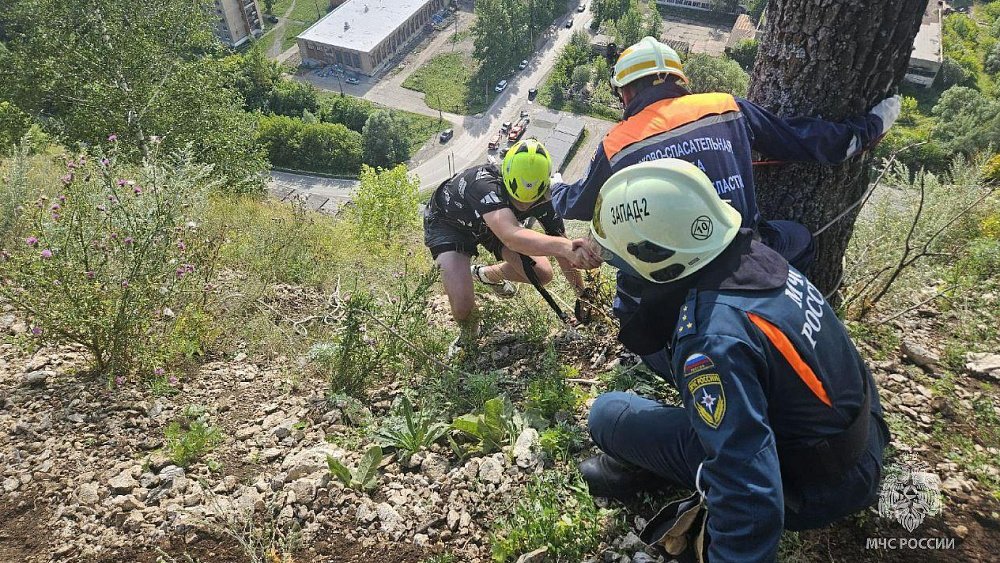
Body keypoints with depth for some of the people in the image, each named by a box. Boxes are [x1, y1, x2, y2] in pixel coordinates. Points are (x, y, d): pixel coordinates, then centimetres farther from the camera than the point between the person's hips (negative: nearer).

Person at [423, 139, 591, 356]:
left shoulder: (543, 199, -26)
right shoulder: (484, 183, -44)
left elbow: (564, 254, -14)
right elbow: (512, 237, -62)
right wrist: (566, 246, -76)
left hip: (492, 222, 5)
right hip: (447, 223, -5)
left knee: (542, 274, -9)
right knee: (463, 306, -26)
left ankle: (487, 275, 25)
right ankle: (468, 333, 14)